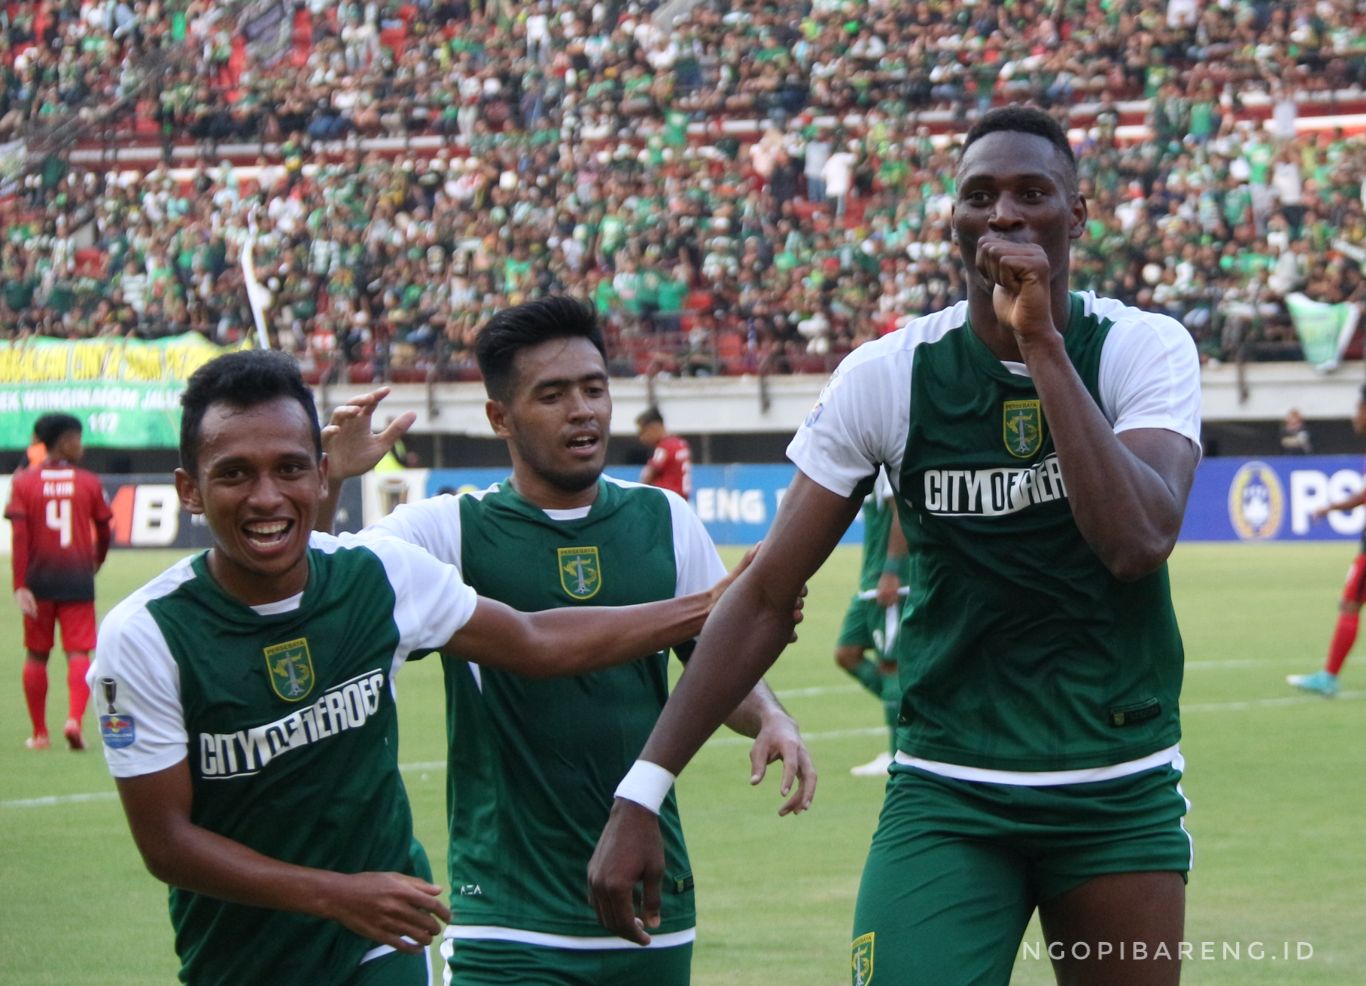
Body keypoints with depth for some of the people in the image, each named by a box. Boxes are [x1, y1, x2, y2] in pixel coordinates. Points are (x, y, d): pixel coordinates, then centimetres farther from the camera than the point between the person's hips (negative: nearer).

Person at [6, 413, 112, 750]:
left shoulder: (24, 482, -1)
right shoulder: (89, 482, 1)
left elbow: (19, 535, -10)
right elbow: (103, 534, 8)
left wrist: (20, 585, -13)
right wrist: (94, 565, 28)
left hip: (38, 580, 1)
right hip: (78, 577, -1)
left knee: (36, 655, 12)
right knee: (78, 652, -1)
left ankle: (39, 733, 14)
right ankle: (74, 719, -22)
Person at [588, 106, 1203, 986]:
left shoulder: (1146, 350, -6)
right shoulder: (889, 376, -4)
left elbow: (1137, 543, -24)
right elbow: (766, 596, -2)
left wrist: (1042, 344, -22)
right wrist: (641, 792, -6)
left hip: (1122, 801, 1)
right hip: (945, 798, 0)